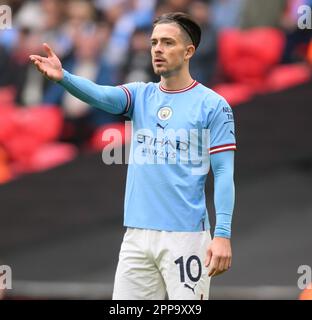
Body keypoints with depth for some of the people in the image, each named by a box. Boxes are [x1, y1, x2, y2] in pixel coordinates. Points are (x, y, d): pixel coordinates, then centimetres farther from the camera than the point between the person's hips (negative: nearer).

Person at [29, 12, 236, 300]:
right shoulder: (140, 95, 11)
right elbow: (102, 95, -9)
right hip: (137, 234, 5)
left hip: (186, 236, -5)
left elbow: (224, 173, -6)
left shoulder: (213, 105, -2)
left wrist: (223, 235, -16)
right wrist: (63, 77, -30)